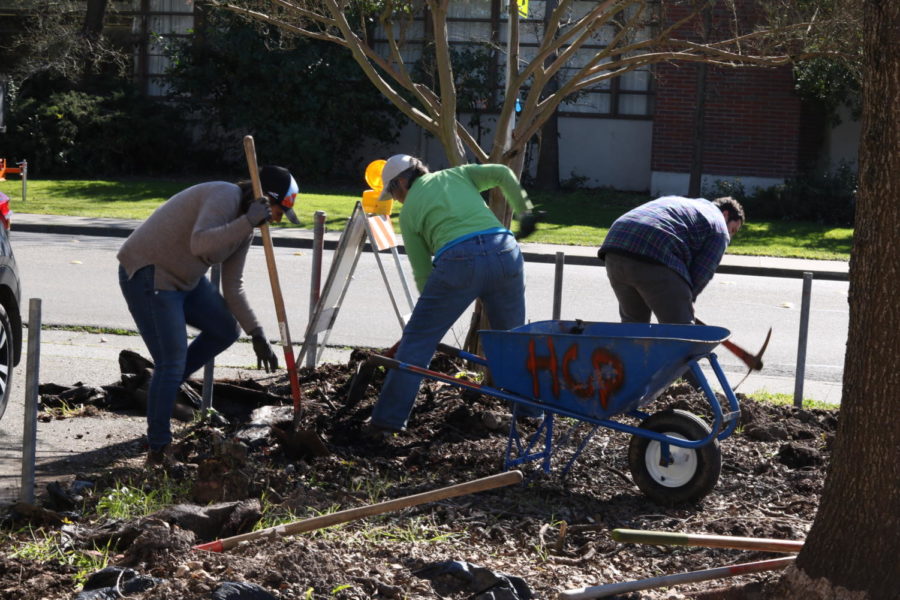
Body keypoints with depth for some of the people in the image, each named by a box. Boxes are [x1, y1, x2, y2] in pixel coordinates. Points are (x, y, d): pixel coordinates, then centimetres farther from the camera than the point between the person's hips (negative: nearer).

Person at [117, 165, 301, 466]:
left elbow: (233, 287, 12)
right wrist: (248, 221, -37)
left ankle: (167, 386, 23)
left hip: (183, 278, 10)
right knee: (171, 362, -10)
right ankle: (158, 450, 0)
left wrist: (257, 335, 7)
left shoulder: (244, 226, 8)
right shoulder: (225, 197, -20)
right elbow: (200, 243, -38)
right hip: (147, 275, -10)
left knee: (226, 330, 14)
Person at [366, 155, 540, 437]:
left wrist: (433, 312, 29)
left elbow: (422, 272, 17)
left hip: (458, 261, -3)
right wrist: (524, 212, 21)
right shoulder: (457, 175, 27)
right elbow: (502, 174, 11)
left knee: (416, 341, 6)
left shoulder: (409, 211, 18)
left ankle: (388, 419, 5)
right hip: (504, 251, 3)